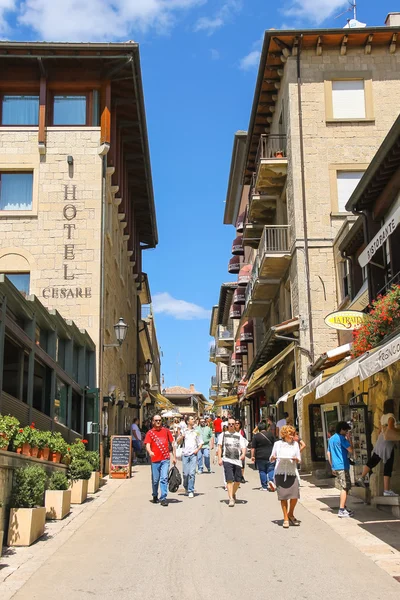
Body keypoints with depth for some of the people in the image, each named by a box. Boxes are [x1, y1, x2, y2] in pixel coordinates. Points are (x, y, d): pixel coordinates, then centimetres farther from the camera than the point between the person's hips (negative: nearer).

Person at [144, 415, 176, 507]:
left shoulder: (166, 431, 8)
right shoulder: (150, 433, 5)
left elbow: (172, 444, 13)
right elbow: (147, 445, -5)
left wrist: (174, 456, 10)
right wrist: (149, 451, -27)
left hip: (165, 459, 0)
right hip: (155, 460, 0)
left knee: (164, 478, -9)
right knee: (155, 480, 9)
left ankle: (163, 498, -7)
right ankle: (155, 496, 29)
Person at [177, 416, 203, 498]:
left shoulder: (196, 431, 11)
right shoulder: (184, 431, 7)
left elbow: (201, 443, 16)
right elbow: (178, 442, 6)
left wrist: (197, 449, -1)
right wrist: (182, 436, -13)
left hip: (193, 454, 0)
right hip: (185, 454, 0)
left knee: (192, 473, -8)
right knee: (185, 473, 0)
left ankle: (191, 491, -3)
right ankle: (186, 487, 25)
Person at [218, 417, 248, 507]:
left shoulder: (239, 436, 13)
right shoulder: (223, 434, 10)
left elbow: (243, 447, 7)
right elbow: (220, 447, 8)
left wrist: (243, 454, -15)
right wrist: (219, 458, -3)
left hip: (237, 460, 2)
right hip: (227, 460, -2)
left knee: (238, 481, 7)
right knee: (229, 479, -13)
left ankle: (233, 494, 33)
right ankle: (231, 499, -11)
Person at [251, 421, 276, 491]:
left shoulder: (256, 436, -3)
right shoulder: (270, 434, 4)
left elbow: (253, 448, -5)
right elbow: (274, 445, 10)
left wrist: (252, 456, 1)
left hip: (260, 457, -1)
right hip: (270, 456, 1)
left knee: (262, 471, 7)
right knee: (271, 469, 7)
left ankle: (264, 486, 8)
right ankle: (271, 480, -19)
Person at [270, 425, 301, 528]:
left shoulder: (295, 444, 11)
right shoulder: (278, 444, 7)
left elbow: (299, 460, 11)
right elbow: (271, 459, 11)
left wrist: (296, 459, -11)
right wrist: (273, 458, -12)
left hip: (292, 472, 1)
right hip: (280, 472, -1)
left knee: (295, 496, -5)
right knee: (283, 496, 1)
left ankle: (290, 514, 21)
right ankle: (286, 519, 12)